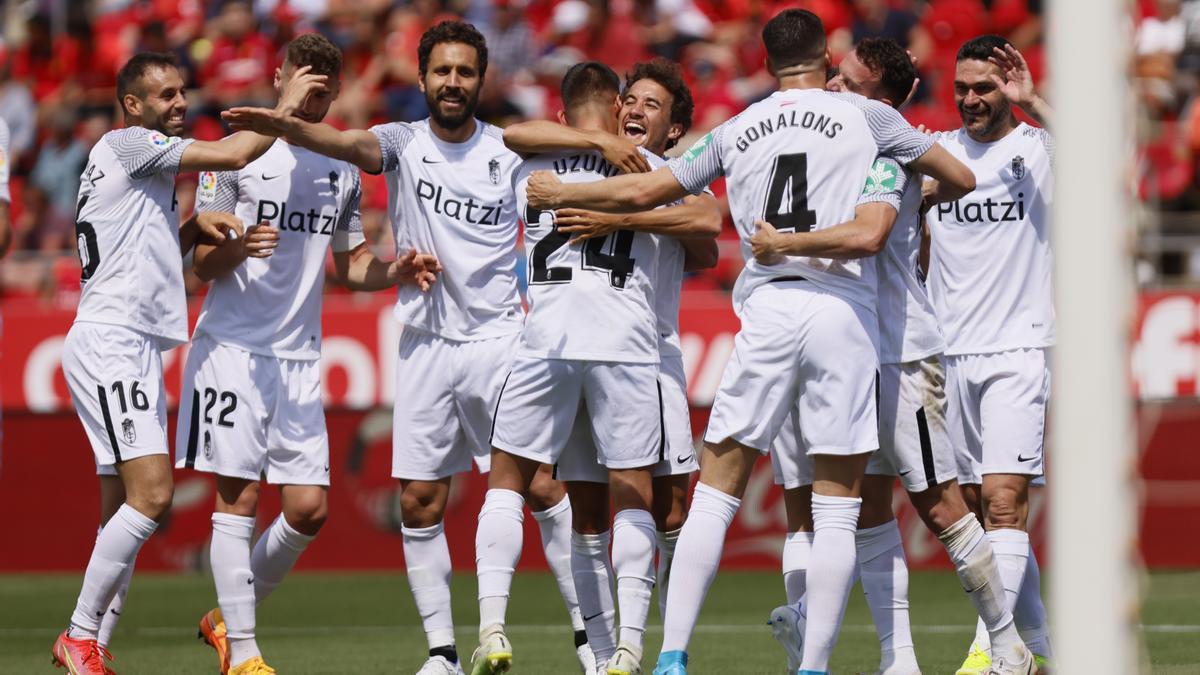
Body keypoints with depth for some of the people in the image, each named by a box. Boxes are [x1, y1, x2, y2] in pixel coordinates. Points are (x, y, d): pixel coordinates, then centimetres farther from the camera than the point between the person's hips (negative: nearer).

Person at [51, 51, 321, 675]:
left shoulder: (142, 166, 24)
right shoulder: (126, 144, -5)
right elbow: (232, 154, -12)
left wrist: (194, 226, 14)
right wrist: (287, 107, 0)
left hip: (137, 351, 10)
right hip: (109, 341, -10)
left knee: (125, 512, 5)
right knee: (151, 493, -19)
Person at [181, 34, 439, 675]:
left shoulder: (343, 169, 13)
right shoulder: (236, 154, -1)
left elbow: (348, 264, 23)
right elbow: (202, 263, -1)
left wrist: (396, 271, 3)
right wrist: (237, 249, -22)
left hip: (300, 356, 5)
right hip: (233, 349, -5)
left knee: (308, 508, 0)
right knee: (238, 497, -8)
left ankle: (228, 616, 20)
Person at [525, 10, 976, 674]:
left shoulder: (735, 131, 14)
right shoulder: (864, 115, 9)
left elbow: (644, 190, 18)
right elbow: (961, 178, 16)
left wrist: (559, 194, 34)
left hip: (766, 312, 2)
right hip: (844, 310, -1)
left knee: (715, 492, 6)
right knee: (835, 510, 2)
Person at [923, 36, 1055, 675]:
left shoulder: (1040, 148, -3)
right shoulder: (934, 150, 11)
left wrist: (1033, 103, -24)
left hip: (1017, 352, -5)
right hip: (949, 353, 5)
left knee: (1004, 500, -15)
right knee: (973, 507, 7)